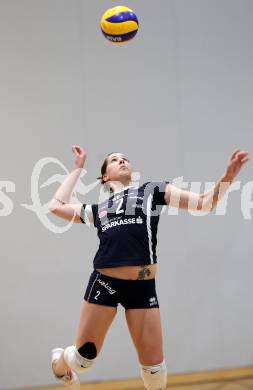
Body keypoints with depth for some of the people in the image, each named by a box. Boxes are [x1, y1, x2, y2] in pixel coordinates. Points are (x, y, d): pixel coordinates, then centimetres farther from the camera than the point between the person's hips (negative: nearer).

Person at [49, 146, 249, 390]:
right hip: (104, 283, 0)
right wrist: (77, 168, 27)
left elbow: (205, 202, 11)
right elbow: (56, 206, 19)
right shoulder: (98, 209, 18)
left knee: (154, 367, 3)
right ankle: (59, 363, 42)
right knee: (84, 358, 7)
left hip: (143, 287, 0)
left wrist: (228, 176, -5)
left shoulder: (152, 190, 15)